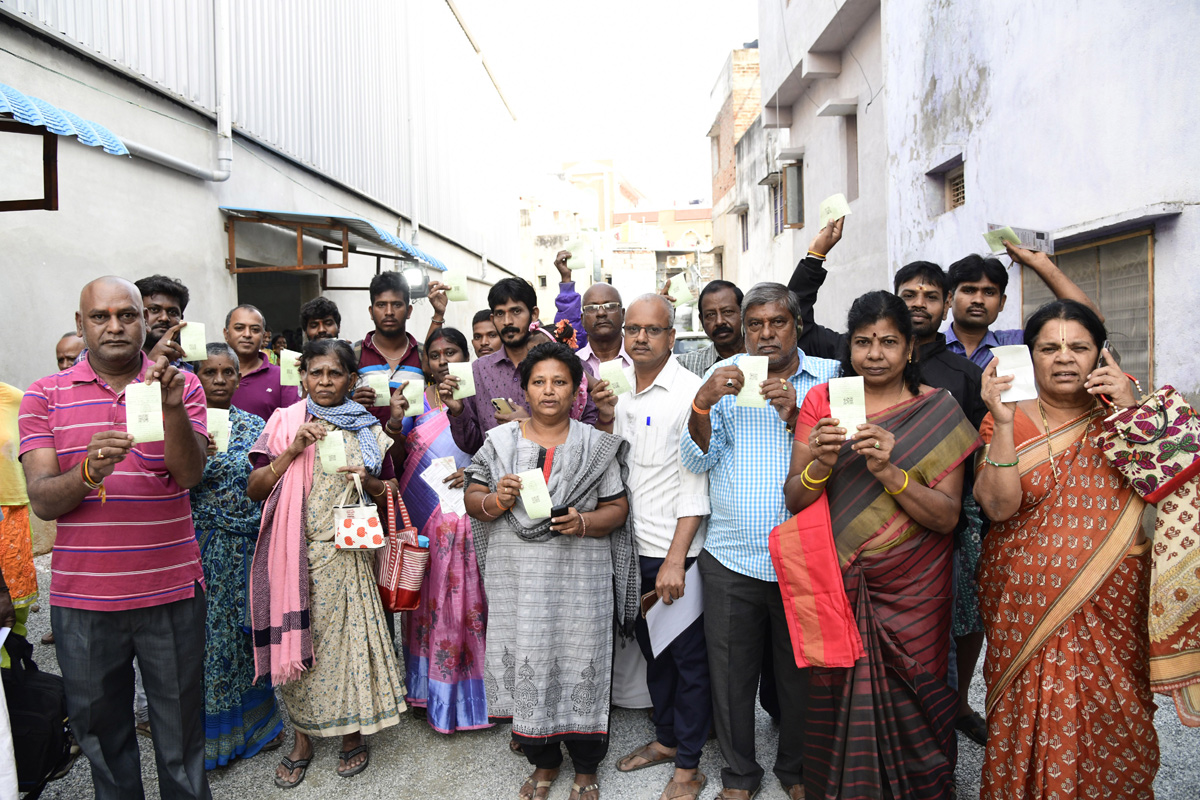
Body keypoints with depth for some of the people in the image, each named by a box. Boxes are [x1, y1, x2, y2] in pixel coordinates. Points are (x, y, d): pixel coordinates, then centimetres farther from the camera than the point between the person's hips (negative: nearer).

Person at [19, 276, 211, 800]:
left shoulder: (181, 385, 0)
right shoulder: (45, 396, 1)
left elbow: (189, 474, -13)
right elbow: (41, 501, -6)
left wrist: (172, 407, -30)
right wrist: (89, 471, -27)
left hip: (171, 592, -1)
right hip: (81, 599, 1)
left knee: (181, 729, 12)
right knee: (101, 731, 18)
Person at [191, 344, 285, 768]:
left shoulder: (254, 426, 6)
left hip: (248, 546, 3)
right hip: (202, 544, -3)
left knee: (249, 629, 13)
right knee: (208, 633, 4)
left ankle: (256, 719, 29)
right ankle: (212, 733, 20)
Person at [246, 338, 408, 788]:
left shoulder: (368, 430, 7)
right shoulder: (285, 422, 4)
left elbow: (389, 493, 11)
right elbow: (254, 489, -1)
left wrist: (368, 482, -10)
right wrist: (292, 451, -14)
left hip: (348, 551, 0)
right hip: (295, 552, 0)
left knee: (348, 636, 2)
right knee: (297, 639, 6)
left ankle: (352, 732, 23)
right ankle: (302, 738, 25)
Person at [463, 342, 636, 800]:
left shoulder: (596, 445, 3)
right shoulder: (499, 441, 6)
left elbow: (617, 507, 2)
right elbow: (471, 500, 7)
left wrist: (585, 523, -17)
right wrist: (495, 501, -15)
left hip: (581, 578, -1)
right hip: (516, 577, 2)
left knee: (581, 667, 4)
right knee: (525, 665, 8)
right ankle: (543, 761, 32)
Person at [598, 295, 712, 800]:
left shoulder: (689, 391, -13)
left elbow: (695, 482, -16)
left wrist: (675, 559, -19)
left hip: (676, 551, -6)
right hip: (634, 547, 7)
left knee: (688, 657, 6)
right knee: (652, 648, 19)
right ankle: (665, 738, 38)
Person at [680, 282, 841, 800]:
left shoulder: (828, 375, 2)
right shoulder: (725, 375, 3)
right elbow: (696, 461, -2)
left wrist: (797, 416, -21)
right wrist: (703, 404, -19)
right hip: (730, 558, 1)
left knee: (800, 673, 15)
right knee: (730, 674, 12)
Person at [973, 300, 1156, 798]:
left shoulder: (1121, 409, 5)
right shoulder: (1007, 419, -1)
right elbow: (999, 506, -13)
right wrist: (1003, 423, -21)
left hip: (1113, 606, 2)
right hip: (1028, 605, -1)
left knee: (1114, 725, 6)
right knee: (1032, 727, 5)